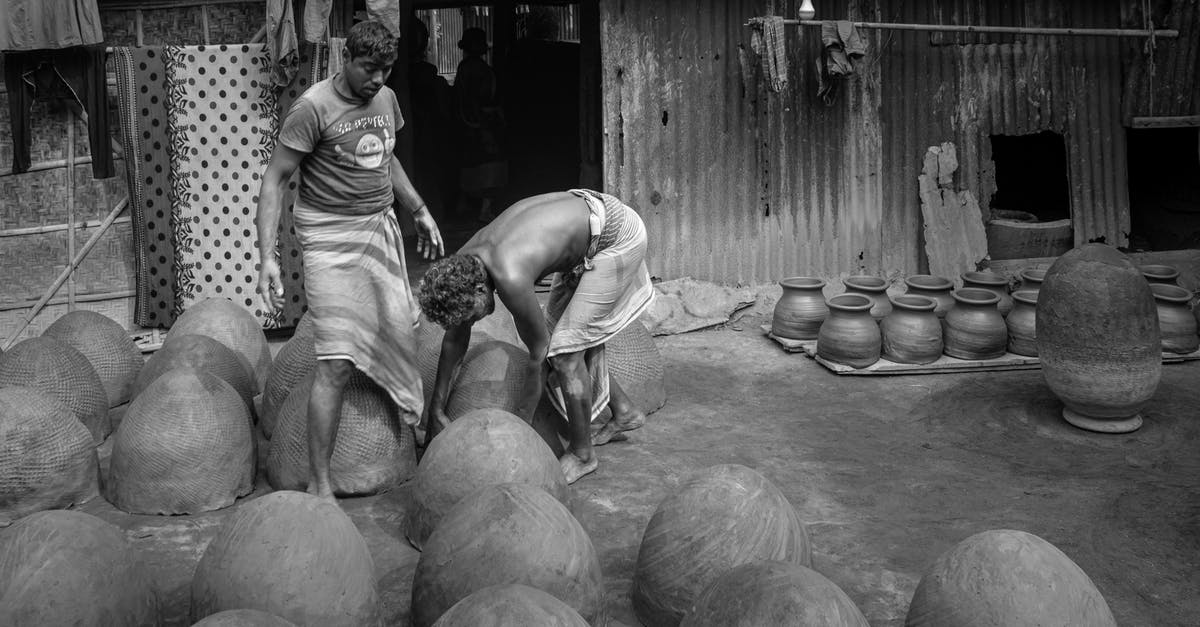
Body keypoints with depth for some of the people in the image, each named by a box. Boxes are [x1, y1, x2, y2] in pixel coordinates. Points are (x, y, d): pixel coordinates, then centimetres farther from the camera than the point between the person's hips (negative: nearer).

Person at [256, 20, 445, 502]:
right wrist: (267, 257, -19)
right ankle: (318, 485, -3)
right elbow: (274, 179, -12)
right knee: (337, 364, -10)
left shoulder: (386, 99, 9)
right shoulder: (313, 107, -13)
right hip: (331, 239, -7)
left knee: (400, 334, 3)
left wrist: (419, 211, 24)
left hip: (382, 228, 7)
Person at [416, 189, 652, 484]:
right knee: (558, 335, 16)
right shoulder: (460, 264, -8)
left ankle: (582, 454, 7)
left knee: (565, 349, -9)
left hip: (618, 234, -9)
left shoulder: (510, 278, -34)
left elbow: (537, 352, -21)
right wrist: (435, 410, 10)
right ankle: (623, 412, 31)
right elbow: (454, 339, 5)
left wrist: (523, 424, -9)